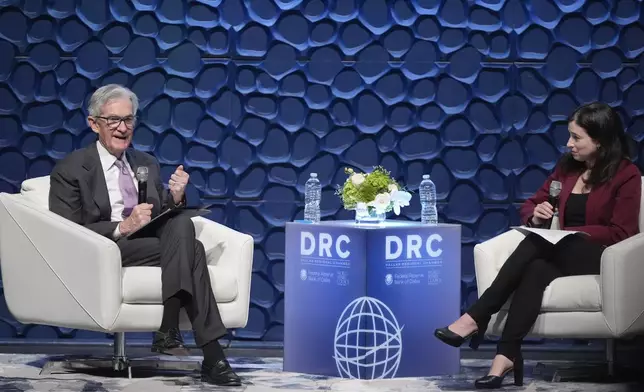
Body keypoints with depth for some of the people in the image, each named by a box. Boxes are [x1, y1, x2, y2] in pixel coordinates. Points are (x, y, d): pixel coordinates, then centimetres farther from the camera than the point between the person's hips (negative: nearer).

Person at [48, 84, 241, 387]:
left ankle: (169, 331, -31)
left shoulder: (147, 165, 21)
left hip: (155, 243, 5)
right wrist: (122, 227, -19)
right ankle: (211, 357, -31)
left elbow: (166, 220, 20)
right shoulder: (70, 171, 3)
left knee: (181, 225, -31)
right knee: (190, 248, -29)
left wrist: (176, 197, -3)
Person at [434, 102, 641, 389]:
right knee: (536, 270, -34)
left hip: (599, 256, -5)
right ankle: (507, 356, -48)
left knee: (536, 243, -33)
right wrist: (536, 216, -3)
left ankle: (476, 319, -36)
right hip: (560, 254, 5)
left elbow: (620, 233, -9)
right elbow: (530, 205, 22)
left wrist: (569, 232, -17)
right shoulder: (567, 167, 16)